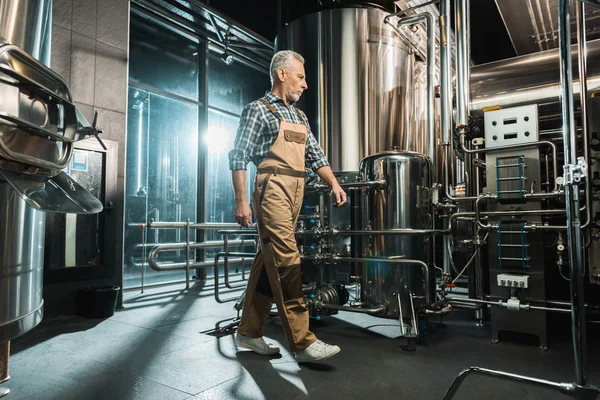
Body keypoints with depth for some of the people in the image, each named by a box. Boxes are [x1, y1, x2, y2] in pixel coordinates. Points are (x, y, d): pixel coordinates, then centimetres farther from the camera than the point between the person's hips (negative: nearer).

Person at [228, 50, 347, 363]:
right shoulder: (259, 109, 0)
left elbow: (315, 155, 20)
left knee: (268, 263, 9)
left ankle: (249, 332, 20)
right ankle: (302, 342, -8)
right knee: (287, 263, -12)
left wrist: (334, 184, 6)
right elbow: (238, 157, -6)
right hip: (272, 191, -8)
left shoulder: (299, 116, 23)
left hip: (295, 195, 8)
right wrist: (241, 202, -13)